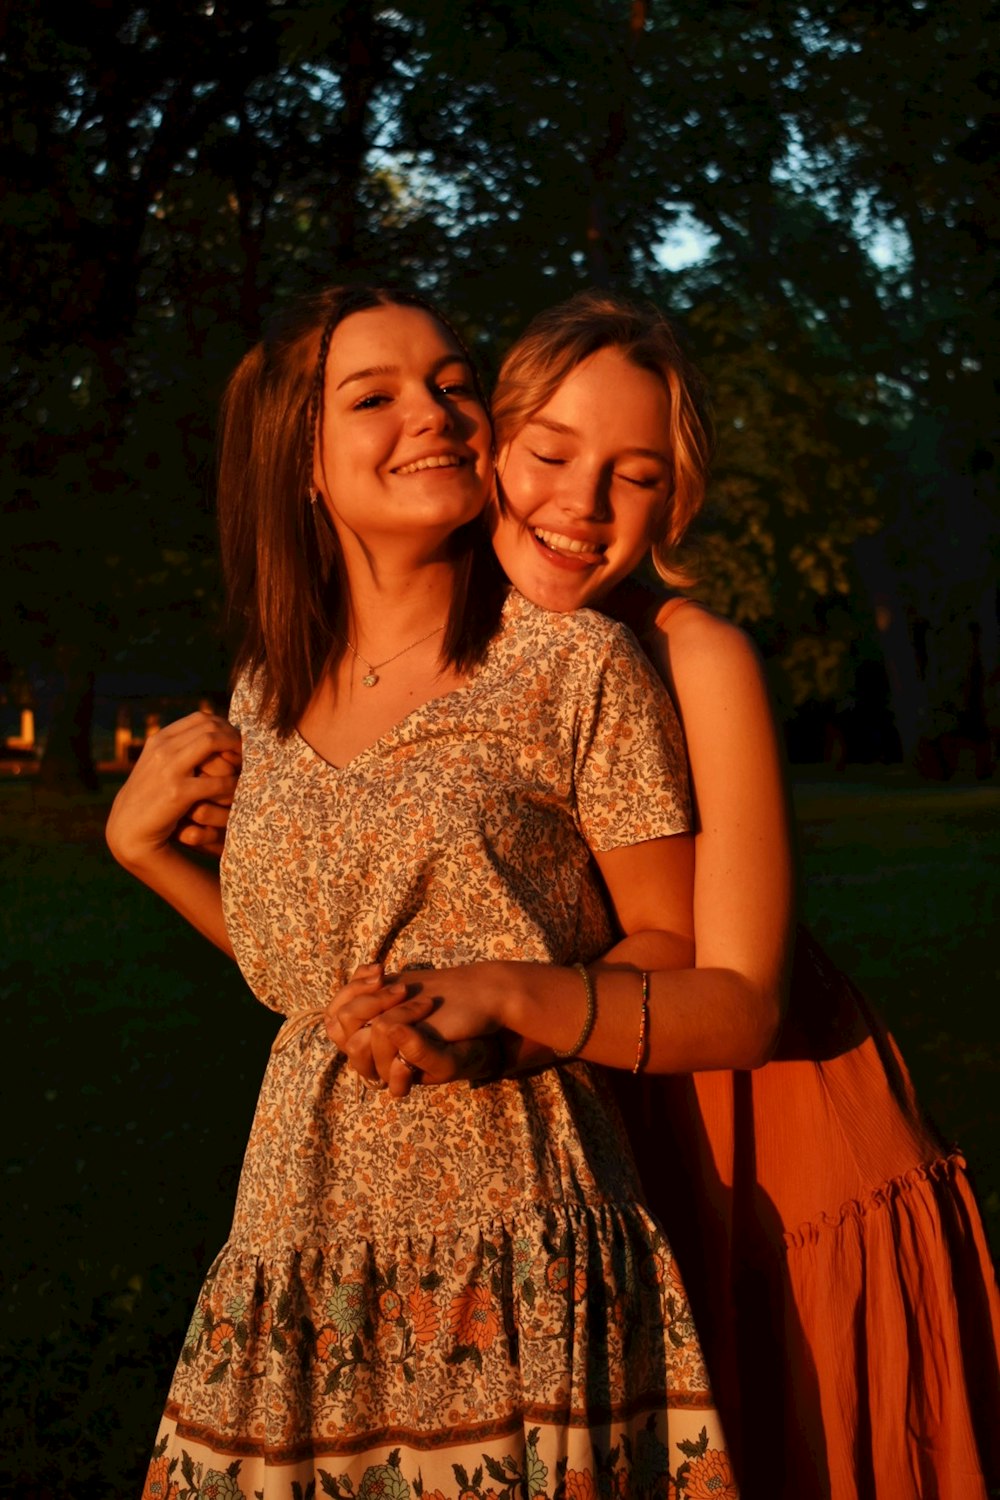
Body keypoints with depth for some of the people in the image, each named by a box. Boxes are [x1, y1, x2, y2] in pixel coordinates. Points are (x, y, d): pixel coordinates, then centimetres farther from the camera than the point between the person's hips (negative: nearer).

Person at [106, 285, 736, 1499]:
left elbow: (673, 945, -2)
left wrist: (514, 996, -18)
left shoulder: (576, 669, -6)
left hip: (514, 1254, -4)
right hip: (301, 1248, 4)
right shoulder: (270, 697, 9)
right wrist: (141, 844, 10)